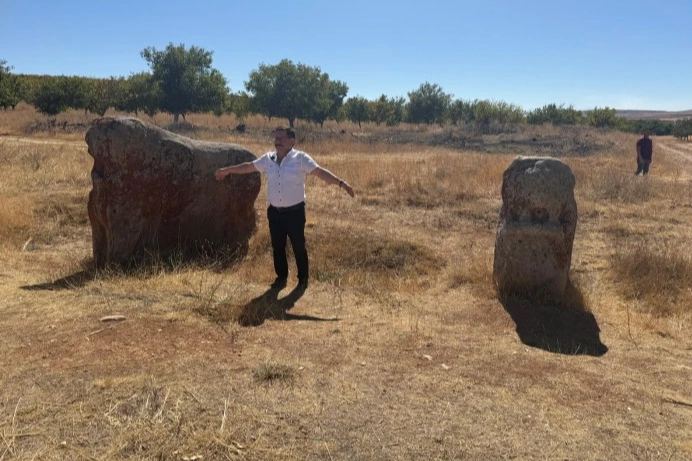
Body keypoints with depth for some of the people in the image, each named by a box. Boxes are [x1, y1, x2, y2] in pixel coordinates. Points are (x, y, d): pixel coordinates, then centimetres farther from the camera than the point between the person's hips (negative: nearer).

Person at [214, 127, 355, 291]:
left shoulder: (301, 158, -11)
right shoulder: (268, 158, 3)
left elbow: (321, 172, -19)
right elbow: (248, 166, 16)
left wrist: (341, 183, -32)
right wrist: (226, 170, 25)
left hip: (295, 211, -4)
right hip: (274, 212, 4)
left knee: (298, 246, 6)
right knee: (277, 246, 13)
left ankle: (303, 279, 23)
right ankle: (281, 277, 31)